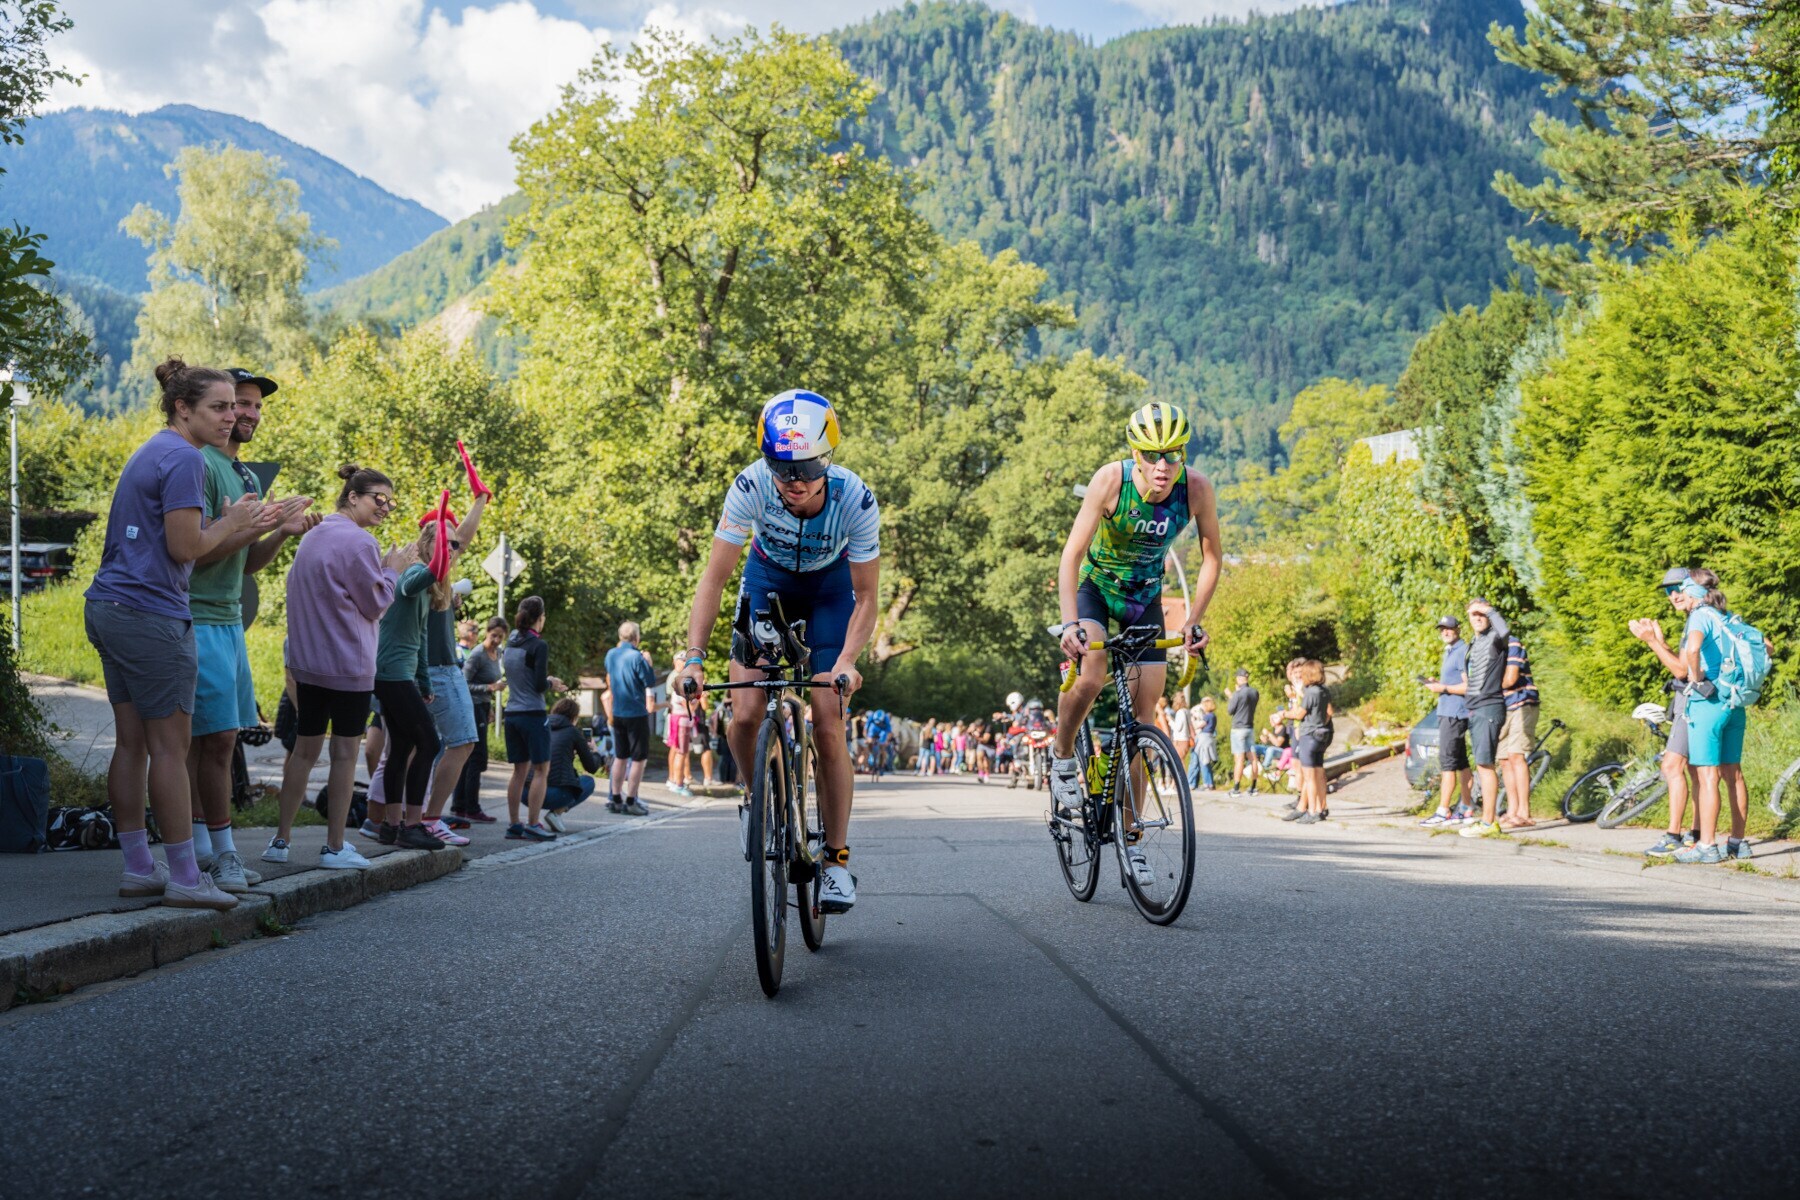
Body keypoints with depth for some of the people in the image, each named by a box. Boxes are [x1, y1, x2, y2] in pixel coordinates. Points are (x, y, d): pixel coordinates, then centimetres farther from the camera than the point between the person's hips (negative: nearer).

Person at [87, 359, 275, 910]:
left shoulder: (152, 452, 19)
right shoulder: (184, 458, -12)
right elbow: (185, 548, -17)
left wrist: (246, 528, 14)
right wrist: (231, 521, -1)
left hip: (110, 610, 10)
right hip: (150, 614, -10)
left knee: (132, 742, 10)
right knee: (170, 744, -5)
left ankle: (138, 867, 15)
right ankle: (184, 876, -1)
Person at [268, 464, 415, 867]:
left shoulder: (312, 537, 14)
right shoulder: (359, 542, -13)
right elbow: (375, 604, -8)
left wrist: (381, 568, 17)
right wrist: (393, 570, 5)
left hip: (307, 663, 8)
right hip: (348, 664, -8)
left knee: (305, 749, 12)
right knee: (344, 754, -1)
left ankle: (281, 840, 13)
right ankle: (334, 847, 3)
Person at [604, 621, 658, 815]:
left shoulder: (611, 654, 5)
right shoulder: (636, 657, -16)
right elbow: (650, 683, -12)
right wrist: (648, 662, 1)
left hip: (618, 713, 7)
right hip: (637, 713, -7)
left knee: (620, 757, 16)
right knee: (639, 758, 0)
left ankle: (615, 799, 18)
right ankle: (630, 802, -3)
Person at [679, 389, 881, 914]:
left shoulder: (855, 500, -32)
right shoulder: (751, 486, -32)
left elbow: (866, 596, -22)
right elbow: (713, 578, -26)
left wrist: (846, 662, -37)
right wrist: (694, 657, -35)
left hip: (829, 587, -1)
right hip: (768, 579, 1)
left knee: (827, 725, -11)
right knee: (745, 717, -13)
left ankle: (837, 859, 0)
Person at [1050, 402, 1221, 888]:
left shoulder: (1196, 488, -23)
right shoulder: (1111, 479, -29)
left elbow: (1211, 556, -8)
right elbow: (1071, 554, -29)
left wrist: (1194, 621, -16)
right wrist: (1069, 622, -40)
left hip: (1145, 598, 2)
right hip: (1095, 586, -2)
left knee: (1141, 720, 0)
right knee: (1090, 678, -31)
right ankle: (1062, 756, 0)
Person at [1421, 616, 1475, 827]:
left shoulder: (1463, 651, -12)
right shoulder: (1449, 652, 20)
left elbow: (1469, 686, -18)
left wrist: (1444, 688, -16)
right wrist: (1437, 683, 11)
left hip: (1455, 713, -11)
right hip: (1446, 712, 11)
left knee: (1447, 762, -12)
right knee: (1460, 762, 11)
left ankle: (1443, 812, -14)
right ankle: (1467, 809, 14)